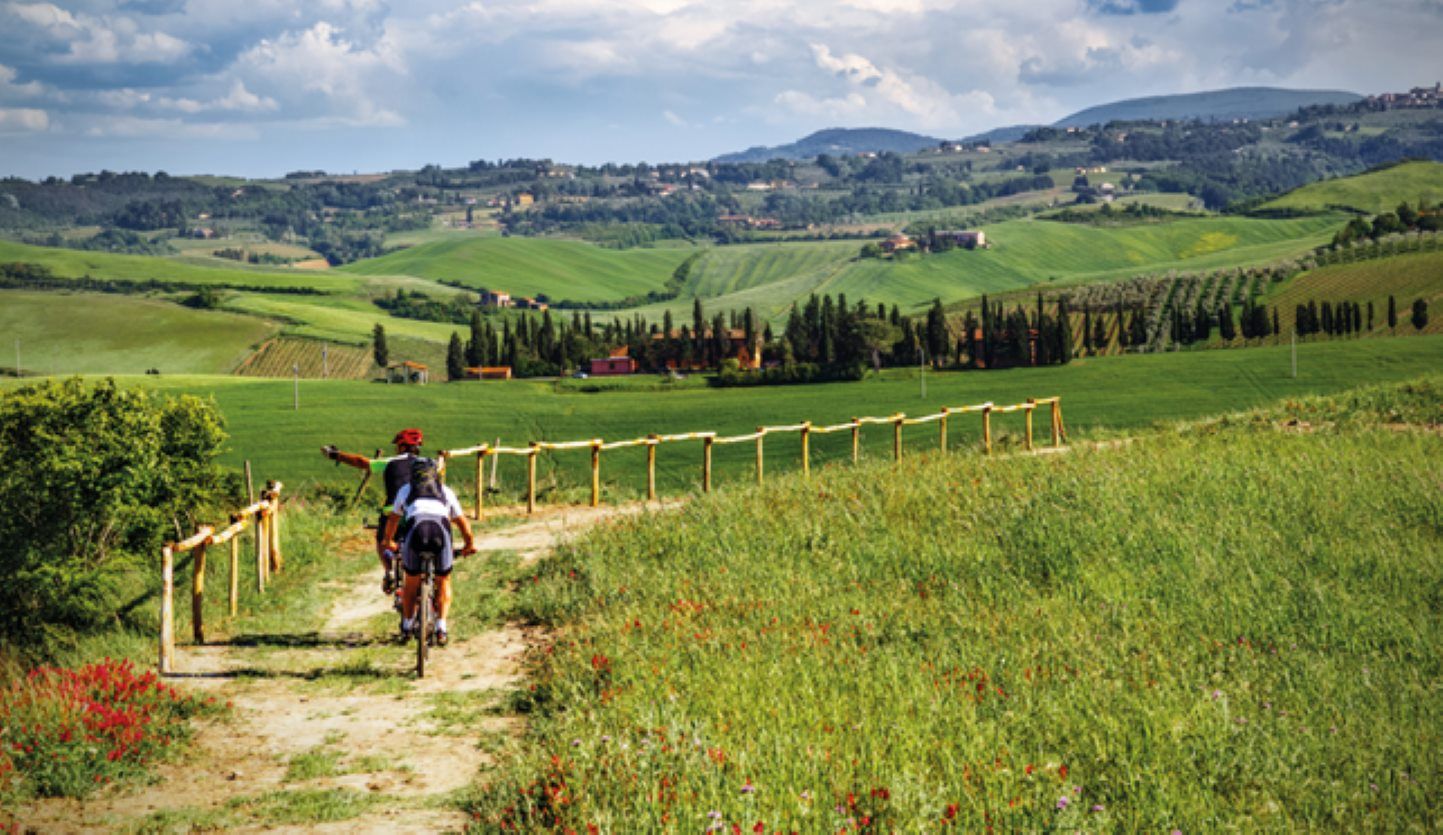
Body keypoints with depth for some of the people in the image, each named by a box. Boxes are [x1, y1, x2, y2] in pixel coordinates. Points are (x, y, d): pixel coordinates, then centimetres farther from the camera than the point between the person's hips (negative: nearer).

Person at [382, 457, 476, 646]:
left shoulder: (406, 490, 32)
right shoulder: (446, 491, 32)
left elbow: (393, 518, 45)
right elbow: (462, 521, 36)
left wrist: (389, 541, 61)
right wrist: (470, 543, 51)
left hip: (415, 528, 0)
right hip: (441, 529, 0)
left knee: (411, 583, 21)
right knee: (443, 583, 19)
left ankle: (407, 626, 31)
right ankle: (441, 628, 8)